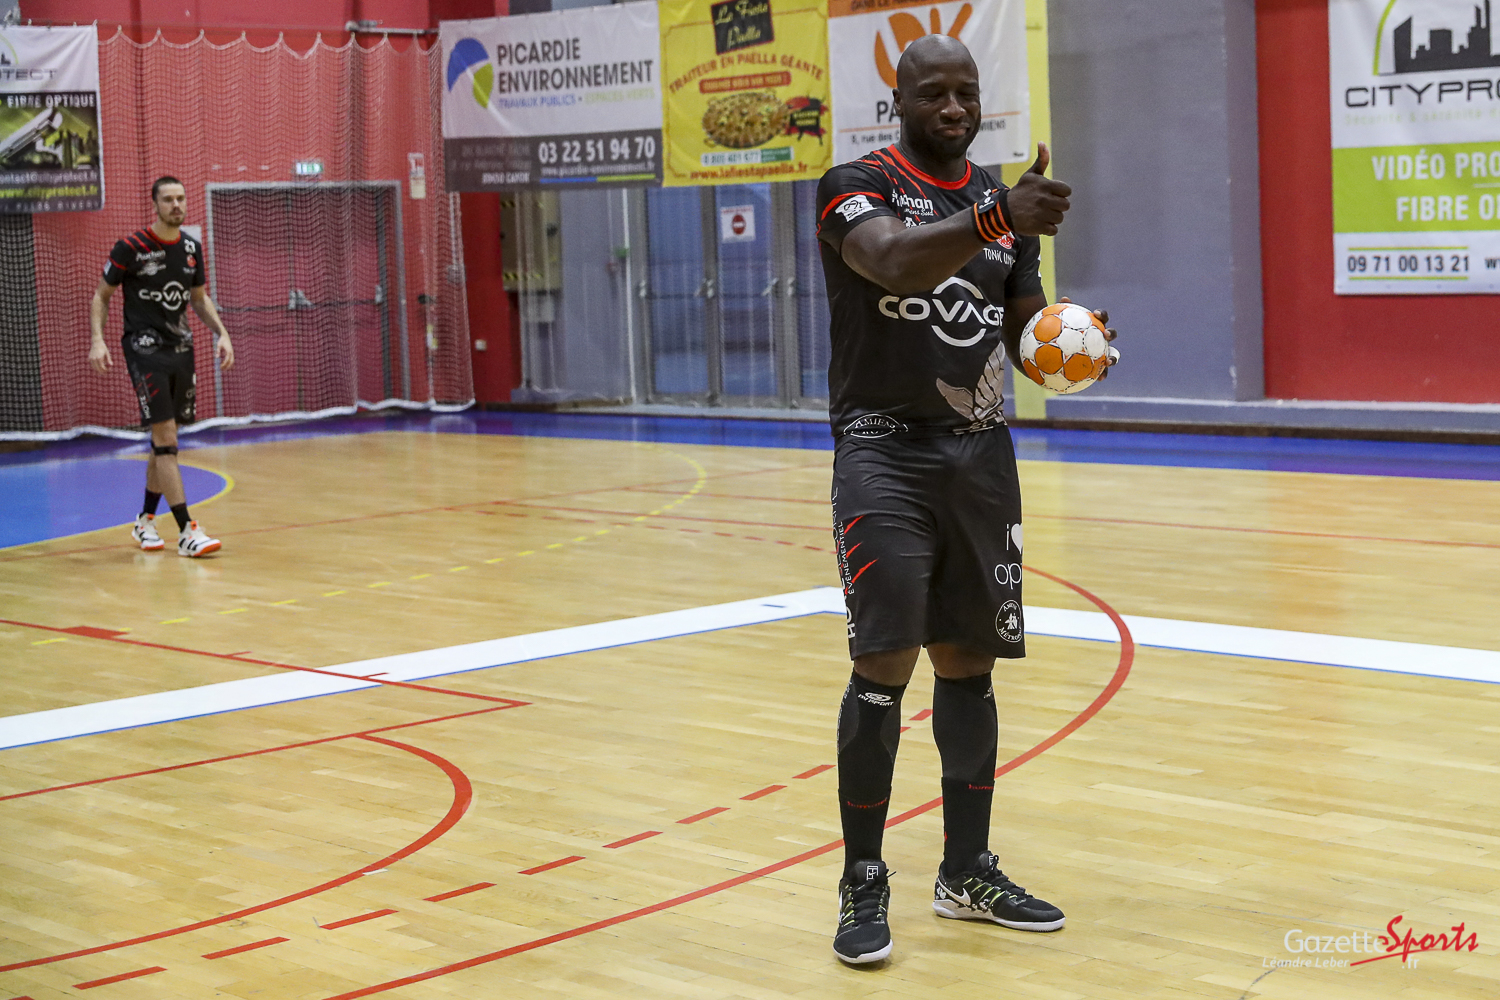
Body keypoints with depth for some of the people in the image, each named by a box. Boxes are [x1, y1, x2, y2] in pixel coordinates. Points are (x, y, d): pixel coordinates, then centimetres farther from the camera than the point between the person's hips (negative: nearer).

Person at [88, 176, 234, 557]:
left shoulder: (191, 248, 7)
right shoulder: (131, 247, -9)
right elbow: (101, 296, -1)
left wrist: (221, 333, 6)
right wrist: (97, 340, -15)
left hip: (180, 349, 6)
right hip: (144, 349, -6)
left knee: (164, 441, 12)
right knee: (165, 438, -13)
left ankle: (145, 520, 27)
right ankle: (187, 531, -16)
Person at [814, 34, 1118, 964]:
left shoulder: (1003, 202, 12)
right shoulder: (857, 186, -6)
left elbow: (1026, 335, 14)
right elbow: (896, 263, -28)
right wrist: (996, 217, -42)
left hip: (980, 452, 6)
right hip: (884, 450, -5)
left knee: (970, 662, 10)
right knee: (884, 665, -10)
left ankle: (968, 872, 21)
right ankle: (864, 885, 1)